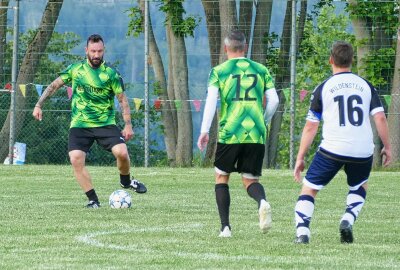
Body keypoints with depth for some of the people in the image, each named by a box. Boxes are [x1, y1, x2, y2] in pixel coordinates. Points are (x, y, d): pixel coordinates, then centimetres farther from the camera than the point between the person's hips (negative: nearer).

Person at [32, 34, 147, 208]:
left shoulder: (111, 74, -2)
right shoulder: (75, 69, 4)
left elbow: (122, 99, 1)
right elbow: (54, 85, 13)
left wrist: (128, 125, -6)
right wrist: (39, 105, 7)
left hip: (105, 124, -1)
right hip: (79, 126, 1)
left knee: (121, 152, -22)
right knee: (76, 160, -19)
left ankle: (126, 181, 12)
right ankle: (93, 200, -6)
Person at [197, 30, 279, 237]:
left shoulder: (219, 71, 4)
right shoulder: (261, 70, 11)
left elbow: (211, 99, -8)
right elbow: (273, 100, 5)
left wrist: (204, 130, -9)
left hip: (229, 134, -2)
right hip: (256, 135, 2)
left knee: (221, 177, 16)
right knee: (250, 180, 11)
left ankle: (225, 226, 6)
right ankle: (262, 202, -25)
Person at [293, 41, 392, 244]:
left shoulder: (323, 88, 2)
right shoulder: (366, 85, 8)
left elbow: (310, 127, 2)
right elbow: (380, 118, 2)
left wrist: (300, 158, 7)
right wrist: (387, 147, 13)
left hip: (332, 149, -2)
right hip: (363, 151, 2)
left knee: (309, 188, 9)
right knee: (359, 187, 29)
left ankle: (302, 232, -8)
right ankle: (348, 220, 4)